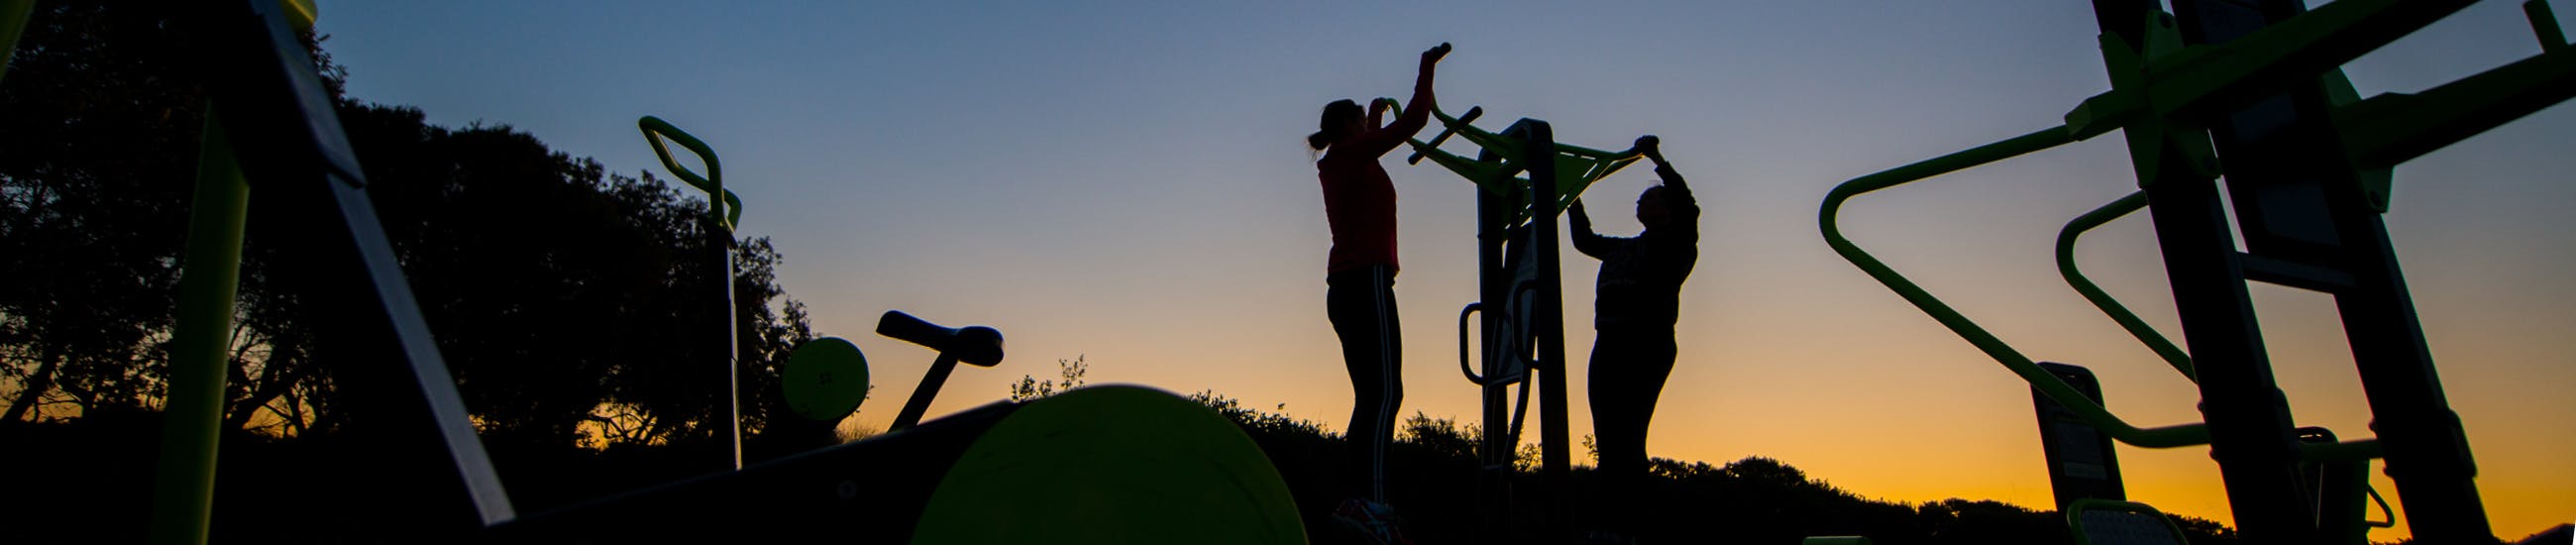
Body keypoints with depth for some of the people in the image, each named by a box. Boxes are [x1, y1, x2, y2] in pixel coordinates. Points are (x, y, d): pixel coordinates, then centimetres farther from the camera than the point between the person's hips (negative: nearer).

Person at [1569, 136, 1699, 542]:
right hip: (1609, 344, 7)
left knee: (1627, 437, -13)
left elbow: (1688, 208, -9)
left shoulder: (1677, 245, 9)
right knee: (1608, 438, 2)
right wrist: (1573, 198, 36)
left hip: (1648, 345, -7)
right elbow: (1584, 239, 42)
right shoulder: (1621, 248, 27)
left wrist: (1658, 160, -8)